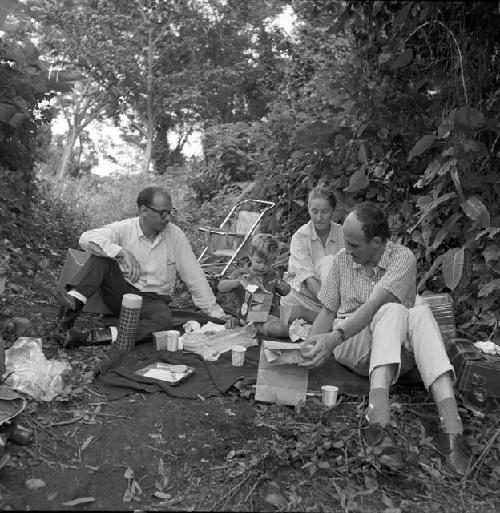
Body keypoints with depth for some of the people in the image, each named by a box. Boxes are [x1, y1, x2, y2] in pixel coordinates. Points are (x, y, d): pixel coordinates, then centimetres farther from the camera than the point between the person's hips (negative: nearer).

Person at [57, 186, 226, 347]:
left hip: (153, 300, 0)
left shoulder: (176, 235, -6)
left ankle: (96, 336, -40)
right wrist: (122, 252, -36)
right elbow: (87, 238, -24)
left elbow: (194, 277, -2)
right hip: (122, 292, 0)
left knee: (164, 319, -35)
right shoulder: (124, 228, -9)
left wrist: (216, 313, -4)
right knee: (102, 257, -23)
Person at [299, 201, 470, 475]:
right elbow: (328, 311, 6)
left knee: (421, 313, -33)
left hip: (399, 351, 0)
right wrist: (310, 345, -12)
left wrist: (334, 337, -36)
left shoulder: (403, 257, -8)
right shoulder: (342, 260, 4)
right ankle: (379, 419, -51)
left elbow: (373, 304, -23)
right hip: (350, 347, 0)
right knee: (393, 311, -32)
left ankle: (451, 428, -45)